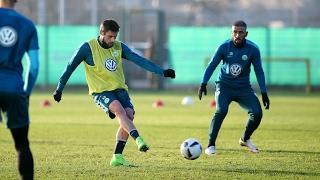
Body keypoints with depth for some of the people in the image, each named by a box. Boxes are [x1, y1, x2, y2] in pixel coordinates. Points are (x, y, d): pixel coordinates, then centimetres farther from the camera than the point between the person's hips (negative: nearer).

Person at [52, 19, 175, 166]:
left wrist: (162, 72, -10)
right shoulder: (88, 48, -7)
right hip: (100, 91, -5)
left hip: (119, 88, 5)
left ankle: (117, 157, -7)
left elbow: (139, 60, -1)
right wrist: (59, 89, 2)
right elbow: (70, 67, 0)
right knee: (119, 109, -31)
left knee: (129, 115, -15)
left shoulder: (119, 47, 5)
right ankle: (138, 139, -44)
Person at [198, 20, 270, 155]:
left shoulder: (253, 49, -9)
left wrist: (264, 93, -4)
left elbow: (259, 71, 0)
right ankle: (211, 146, -18)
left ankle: (245, 139, 18)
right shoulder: (224, 47, -11)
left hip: (243, 88, 2)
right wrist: (203, 84, -17)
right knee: (221, 111, -27)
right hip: (224, 86, -2)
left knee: (257, 113, -12)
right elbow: (212, 65, -6)